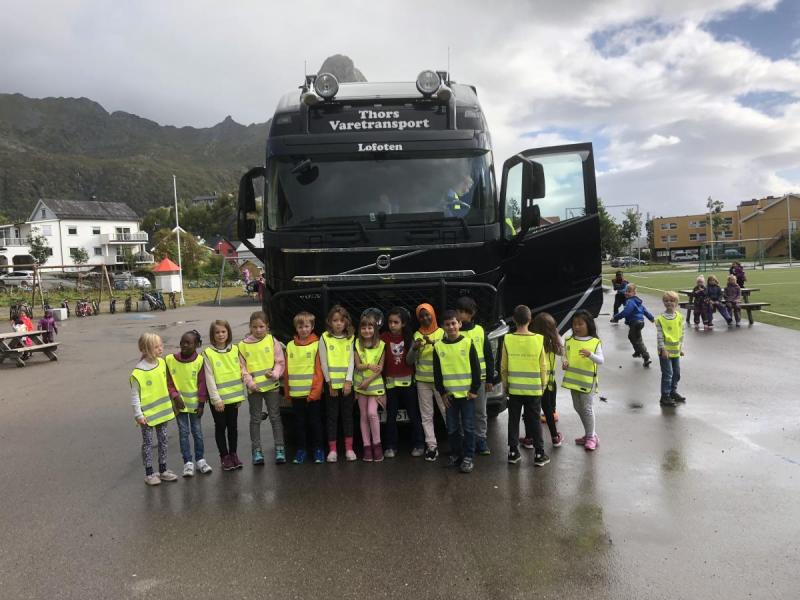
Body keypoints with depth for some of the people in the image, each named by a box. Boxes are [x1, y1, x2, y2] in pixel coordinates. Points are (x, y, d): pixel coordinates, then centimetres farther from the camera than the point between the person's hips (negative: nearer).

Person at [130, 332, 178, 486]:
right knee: (148, 443, 7)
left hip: (162, 410, 6)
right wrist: (138, 414, -15)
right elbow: (134, 395, -14)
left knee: (163, 440, 14)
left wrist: (170, 403, 14)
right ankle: (149, 473, 19)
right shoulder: (139, 371, -20)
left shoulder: (162, 363, -2)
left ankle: (163, 470, 27)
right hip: (147, 413, -6)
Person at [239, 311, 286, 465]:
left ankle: (279, 448, 12)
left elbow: (280, 362, 0)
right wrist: (249, 382, -12)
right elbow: (242, 367, 1)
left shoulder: (272, 341, -1)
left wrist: (275, 374, -18)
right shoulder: (243, 345, 1)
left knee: (275, 417, 5)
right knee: (255, 419, 9)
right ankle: (256, 450, 17)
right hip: (253, 388, 1)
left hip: (272, 385, -1)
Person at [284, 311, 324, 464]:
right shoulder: (290, 346, 5)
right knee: (299, 423, 12)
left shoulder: (317, 345, -5)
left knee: (315, 422, 6)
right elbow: (286, 370, 8)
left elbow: (319, 370, -8)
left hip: (312, 392, -3)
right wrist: (287, 391, 7)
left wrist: (315, 391, -12)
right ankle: (300, 450, 23)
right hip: (295, 393, 3)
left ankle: (318, 450, 17)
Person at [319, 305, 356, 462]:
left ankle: (349, 448, 14)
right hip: (331, 383, -2)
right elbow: (323, 362, -3)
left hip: (346, 383, 2)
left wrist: (348, 381, -10)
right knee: (332, 416, 3)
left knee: (347, 415, 7)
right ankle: (332, 450, 9)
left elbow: (351, 361, 0)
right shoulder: (325, 338, -2)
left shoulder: (350, 339, 5)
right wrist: (330, 383, -6)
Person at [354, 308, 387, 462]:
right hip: (360, 384, 2)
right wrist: (369, 366, -24)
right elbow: (358, 365, -6)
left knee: (372, 412, -15)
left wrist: (368, 381, -15)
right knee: (364, 415, 5)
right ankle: (367, 446, 12)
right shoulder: (357, 344, 0)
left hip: (375, 383, -2)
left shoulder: (381, 345, -4)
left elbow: (380, 368, -6)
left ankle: (377, 444, -1)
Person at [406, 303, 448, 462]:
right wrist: (414, 348, -12)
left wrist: (434, 343, -24)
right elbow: (409, 360, 7)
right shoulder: (417, 335, 9)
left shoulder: (442, 333, 2)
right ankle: (432, 446, 5)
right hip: (422, 380, 3)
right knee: (426, 416, 2)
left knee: (447, 411, -5)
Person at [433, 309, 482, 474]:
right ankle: (455, 455, 25)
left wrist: (474, 389, -5)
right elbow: (437, 372, 7)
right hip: (449, 394, 3)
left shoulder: (468, 343, -4)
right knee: (452, 428, 11)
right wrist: (442, 392, 2)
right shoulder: (439, 346, 2)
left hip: (467, 393, -2)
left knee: (468, 427, 2)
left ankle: (468, 457, 11)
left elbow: (476, 368, -2)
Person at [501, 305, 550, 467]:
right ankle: (539, 455, 12)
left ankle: (513, 452, 17)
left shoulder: (508, 339, -8)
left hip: (514, 388, 0)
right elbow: (543, 366, -3)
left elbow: (503, 367, -2)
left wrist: (505, 384, 12)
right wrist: (543, 385, 10)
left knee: (514, 421, 11)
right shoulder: (538, 339, -9)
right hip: (534, 389, 0)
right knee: (534, 422, 8)